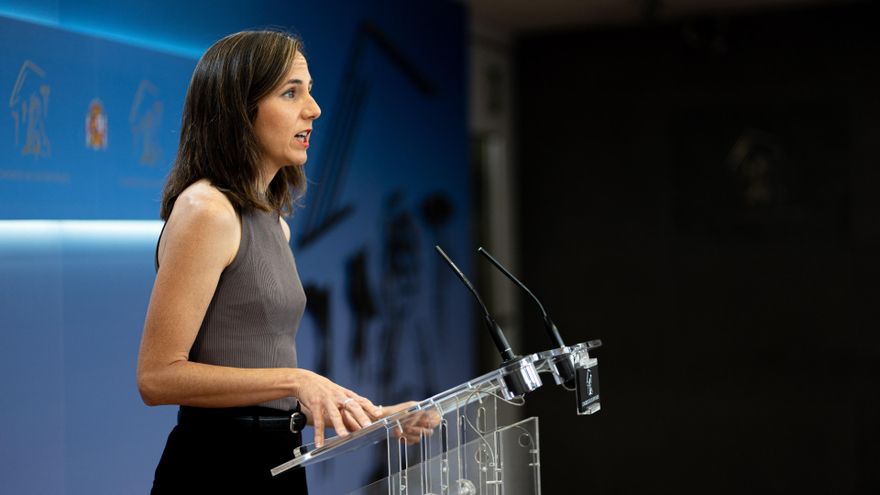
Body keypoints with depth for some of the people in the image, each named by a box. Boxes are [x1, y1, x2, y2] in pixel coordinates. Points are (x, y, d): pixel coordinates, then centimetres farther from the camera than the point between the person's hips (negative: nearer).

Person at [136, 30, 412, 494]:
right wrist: (295, 380, -20)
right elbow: (158, 375, -17)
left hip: (276, 458, 8)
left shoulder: (272, 221, 11)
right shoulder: (206, 209, -14)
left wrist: (369, 416, 8)